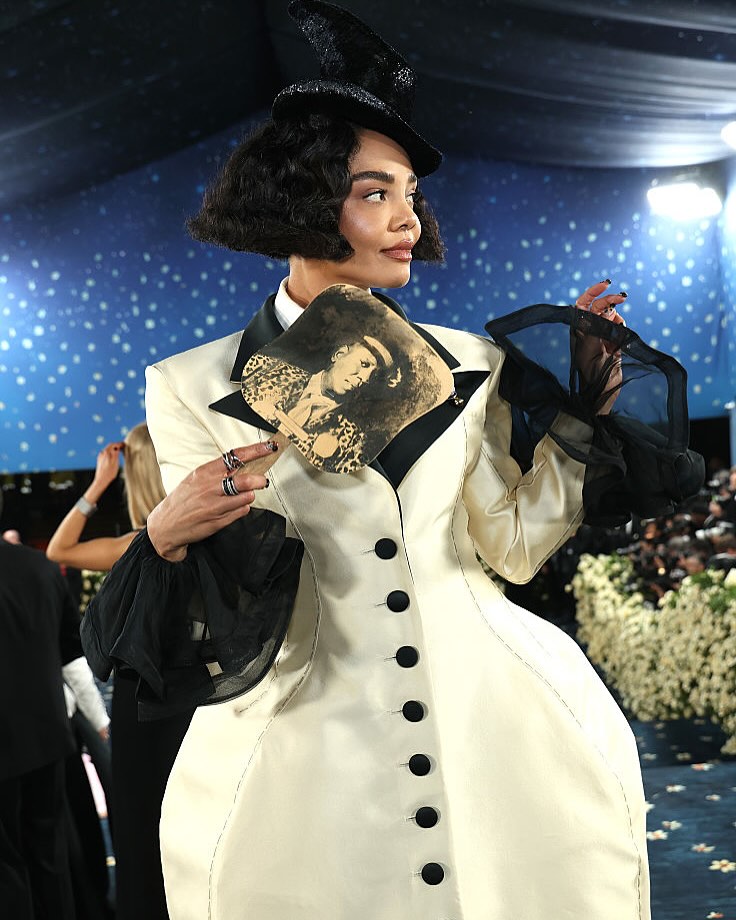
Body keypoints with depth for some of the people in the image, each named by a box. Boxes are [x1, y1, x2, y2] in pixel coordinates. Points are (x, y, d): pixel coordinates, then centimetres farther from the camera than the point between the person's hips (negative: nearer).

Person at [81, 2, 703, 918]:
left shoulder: (467, 365, 5)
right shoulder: (195, 389, -3)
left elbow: (514, 544, 7)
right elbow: (200, 610, 0)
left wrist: (580, 409, 0)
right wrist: (171, 537, -21)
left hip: (492, 731, 3)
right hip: (309, 764, -2)